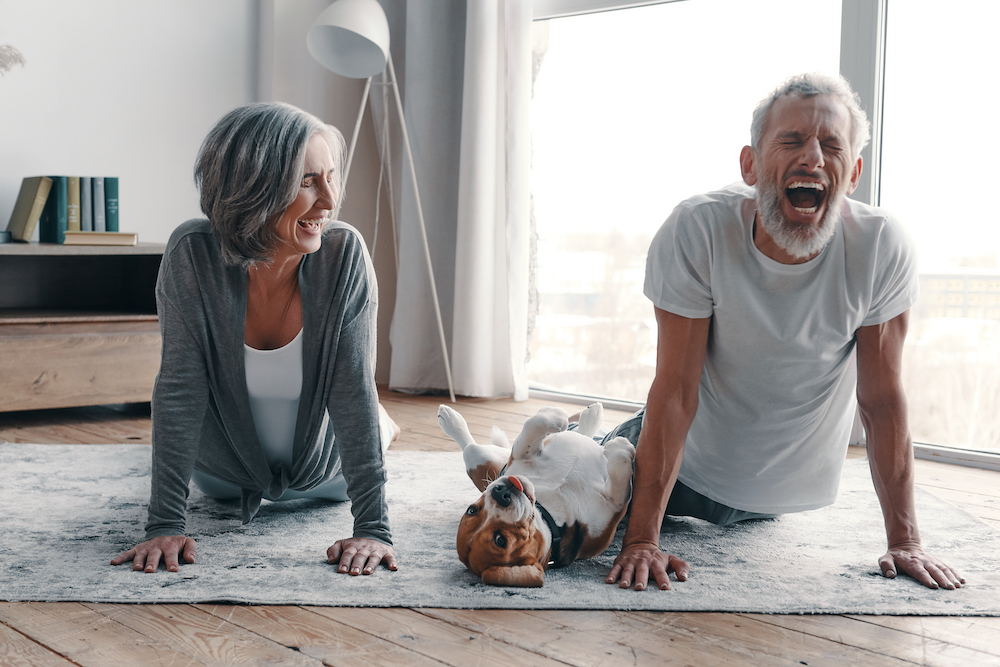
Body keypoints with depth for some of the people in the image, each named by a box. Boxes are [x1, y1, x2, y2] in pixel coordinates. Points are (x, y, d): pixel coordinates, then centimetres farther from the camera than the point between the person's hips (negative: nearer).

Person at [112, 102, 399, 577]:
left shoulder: (345, 254, -32)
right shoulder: (192, 254, -32)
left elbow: (355, 390, -31)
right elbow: (179, 390, -29)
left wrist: (373, 528, -34)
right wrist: (165, 523, -31)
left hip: (323, 468, 0)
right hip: (227, 473, 1)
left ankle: (380, 426, 60)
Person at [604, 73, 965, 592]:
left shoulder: (883, 248, -26)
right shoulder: (696, 231, -30)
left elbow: (882, 401, -18)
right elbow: (675, 389, -29)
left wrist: (904, 540, -19)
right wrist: (642, 538, -31)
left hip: (790, 488, 2)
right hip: (693, 466, -1)